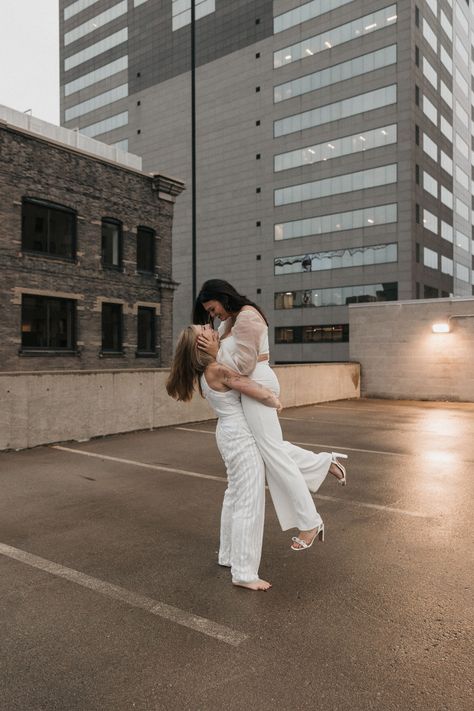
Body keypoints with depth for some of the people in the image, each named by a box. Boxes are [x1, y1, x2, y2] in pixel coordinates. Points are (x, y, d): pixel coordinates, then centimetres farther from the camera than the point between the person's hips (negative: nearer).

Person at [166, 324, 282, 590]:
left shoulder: (205, 370, 6)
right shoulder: (219, 370, -22)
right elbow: (261, 394, -21)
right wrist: (276, 402, 0)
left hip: (230, 434, 10)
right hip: (242, 437, -10)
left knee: (234, 495, 21)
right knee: (249, 502, -3)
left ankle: (229, 555, 34)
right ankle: (244, 573, 4)